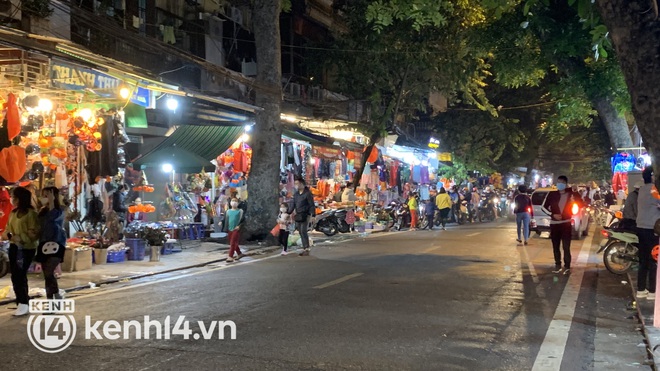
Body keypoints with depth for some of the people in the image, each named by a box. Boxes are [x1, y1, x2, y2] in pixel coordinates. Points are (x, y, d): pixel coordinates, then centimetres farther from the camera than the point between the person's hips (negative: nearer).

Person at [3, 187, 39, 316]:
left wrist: (20, 238, -25)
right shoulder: (13, 213, 14)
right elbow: (8, 228, 17)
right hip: (14, 247, 8)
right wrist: (8, 235, -5)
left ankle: (23, 304, -5)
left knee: (19, 275, -11)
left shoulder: (30, 213, -11)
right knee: (16, 276, 10)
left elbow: (34, 232, -15)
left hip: (27, 248, -8)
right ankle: (22, 302, 18)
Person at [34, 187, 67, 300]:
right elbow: (38, 227, 20)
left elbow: (52, 217, -24)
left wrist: (51, 201, -19)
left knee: (49, 272, -19)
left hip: (56, 243, -7)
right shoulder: (42, 211, 16)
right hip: (44, 244, 7)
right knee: (47, 274, 7)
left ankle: (57, 297, -10)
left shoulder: (59, 210, -3)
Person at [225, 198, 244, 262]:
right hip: (230, 229, 6)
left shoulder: (240, 211, 1)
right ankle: (239, 254, 29)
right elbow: (227, 220, 17)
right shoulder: (228, 211, 15)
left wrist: (239, 226, -16)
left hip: (236, 229, -6)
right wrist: (226, 229, 10)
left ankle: (230, 257, -13)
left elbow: (242, 220, -2)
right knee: (232, 243, 12)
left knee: (233, 243, -11)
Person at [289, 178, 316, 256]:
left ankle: (307, 249, -9)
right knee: (301, 232, 7)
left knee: (303, 231, -14)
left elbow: (312, 205, -10)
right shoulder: (296, 194, 13)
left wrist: (313, 215, -16)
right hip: (298, 216, 7)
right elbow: (293, 204, 17)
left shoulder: (307, 193, -8)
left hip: (305, 215, -7)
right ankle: (304, 249, 13)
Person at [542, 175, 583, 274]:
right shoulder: (552, 194, 0)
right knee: (555, 246, 9)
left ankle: (567, 266, -4)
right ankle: (558, 265, 20)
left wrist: (575, 192, -20)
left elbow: (581, 203, -11)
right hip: (554, 224, 2)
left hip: (566, 223, -2)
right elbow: (544, 207, 5)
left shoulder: (571, 194, -2)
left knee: (566, 247, -8)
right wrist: (552, 215, -8)